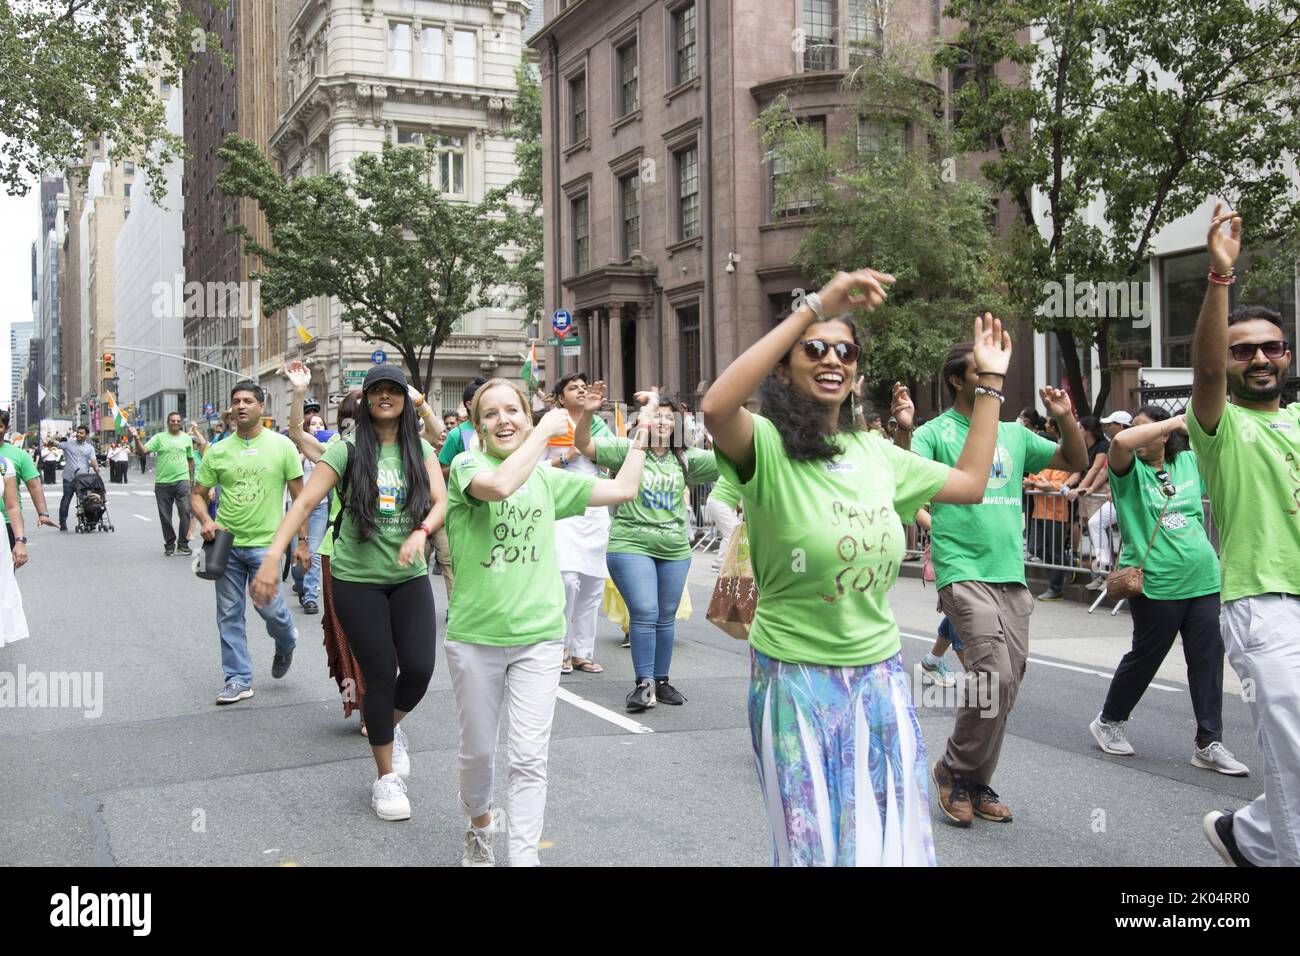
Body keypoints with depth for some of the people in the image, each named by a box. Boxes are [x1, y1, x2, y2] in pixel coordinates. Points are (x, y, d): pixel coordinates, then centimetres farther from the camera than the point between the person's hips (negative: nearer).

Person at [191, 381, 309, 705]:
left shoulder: (282, 446, -2)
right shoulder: (218, 451, 4)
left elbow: (299, 496, 0)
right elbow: (197, 493, 11)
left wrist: (302, 541, -3)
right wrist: (206, 521, -10)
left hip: (265, 542, -3)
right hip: (226, 543, 3)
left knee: (267, 605, -8)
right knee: (228, 614, 7)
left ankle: (286, 644, 27)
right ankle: (238, 680, 18)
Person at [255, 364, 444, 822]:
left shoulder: (420, 450, 5)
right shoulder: (347, 450, -4)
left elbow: (440, 501, -4)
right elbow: (305, 502, -10)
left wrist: (421, 531, -26)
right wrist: (273, 556, -21)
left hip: (409, 577, 2)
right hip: (357, 579, -2)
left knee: (420, 667, -8)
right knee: (380, 675, 0)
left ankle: (391, 726, 28)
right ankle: (386, 777, 19)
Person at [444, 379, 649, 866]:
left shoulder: (547, 478, 8)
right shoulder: (467, 464, -5)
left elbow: (623, 489, 10)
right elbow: (499, 485, -29)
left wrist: (643, 429, 14)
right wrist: (546, 429, -19)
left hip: (538, 637, 2)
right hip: (475, 637, -2)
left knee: (528, 758, -2)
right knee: (478, 750, 15)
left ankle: (523, 856, 6)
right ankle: (480, 825, 42)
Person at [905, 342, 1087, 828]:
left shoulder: (1014, 435, 16)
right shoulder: (936, 433, -1)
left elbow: (1074, 461, 22)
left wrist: (1066, 418, 5)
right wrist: (902, 431, -31)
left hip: (1012, 577, 6)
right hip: (965, 574, -6)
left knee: (1004, 687, 8)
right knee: (994, 677, -18)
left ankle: (977, 783, 22)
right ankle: (955, 768, 5)